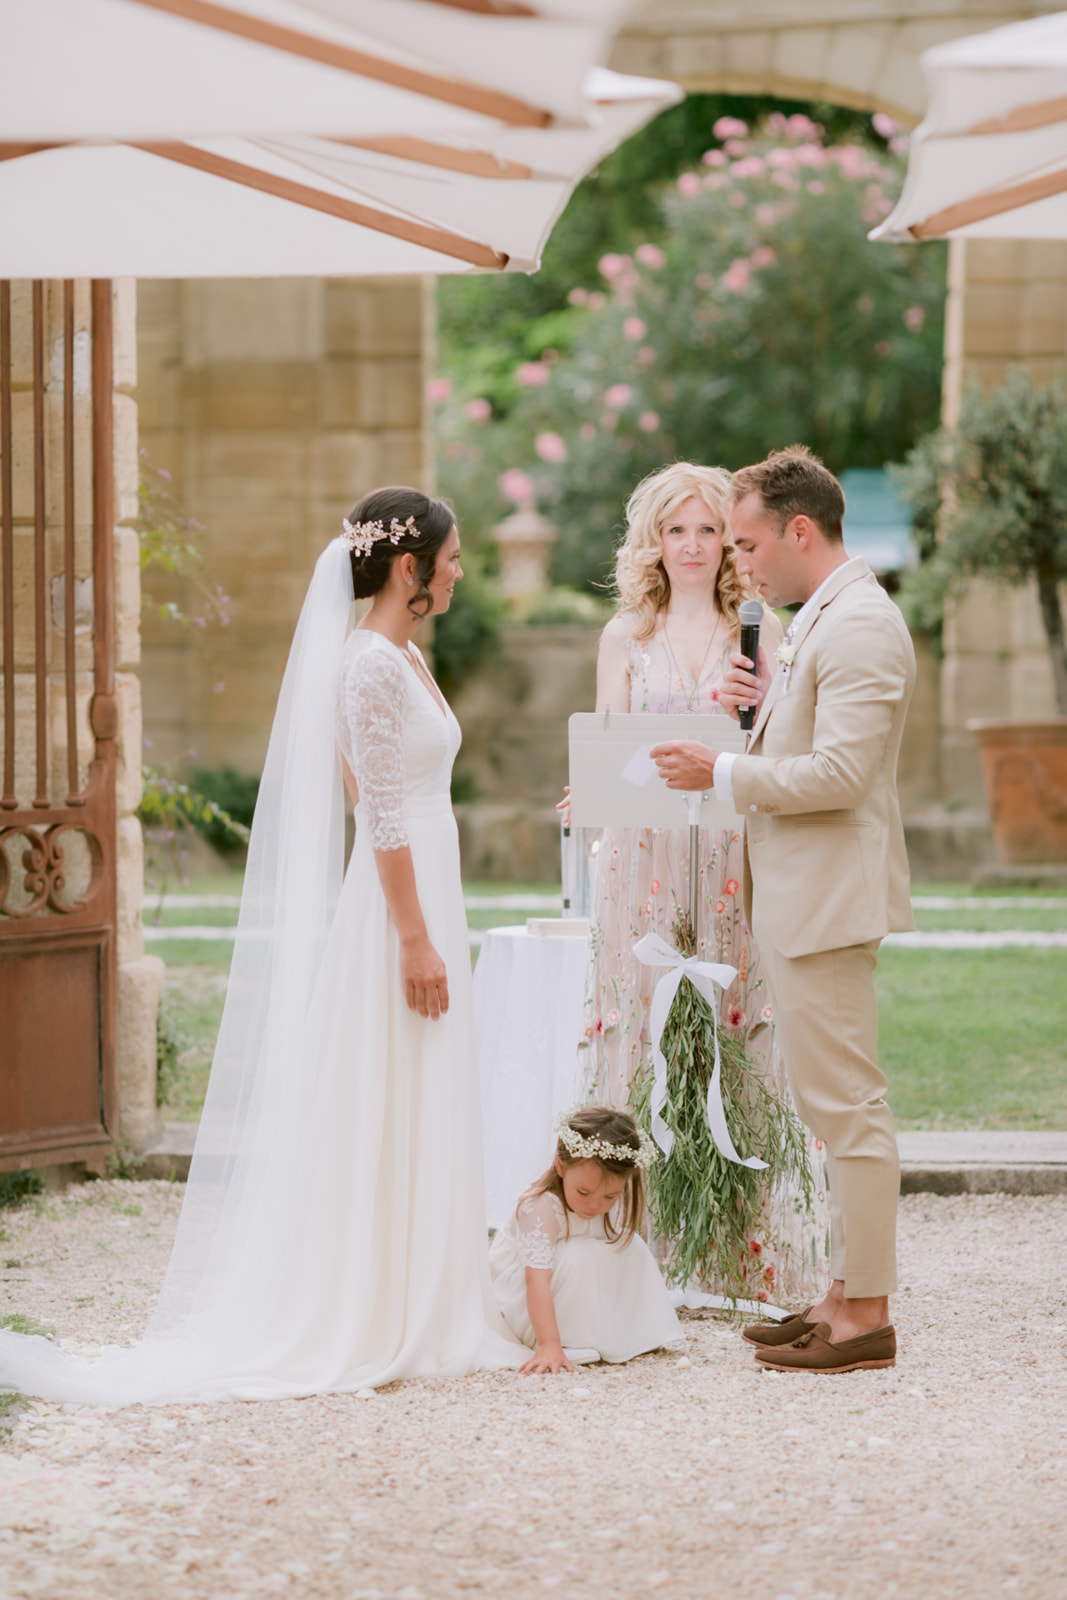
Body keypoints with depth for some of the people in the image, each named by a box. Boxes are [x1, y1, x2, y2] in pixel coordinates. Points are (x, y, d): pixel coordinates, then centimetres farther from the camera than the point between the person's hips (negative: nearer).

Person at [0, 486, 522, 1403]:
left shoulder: (405, 658, 14)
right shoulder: (370, 663, -15)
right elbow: (382, 817, -19)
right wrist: (415, 941, -21)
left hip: (425, 903, 10)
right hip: (398, 911, -10)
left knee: (419, 1119, 11)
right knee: (382, 1125, -5)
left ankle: (410, 1318, 15)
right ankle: (373, 1328, -1)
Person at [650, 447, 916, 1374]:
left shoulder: (859, 626, -17)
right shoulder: (823, 620, 17)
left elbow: (839, 772, -23)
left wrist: (722, 774, -16)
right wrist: (770, 703, 7)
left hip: (830, 902, -11)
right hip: (803, 902, 11)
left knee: (849, 1106, -7)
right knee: (837, 1107, 14)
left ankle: (866, 1317, -4)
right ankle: (849, 1295, 19)